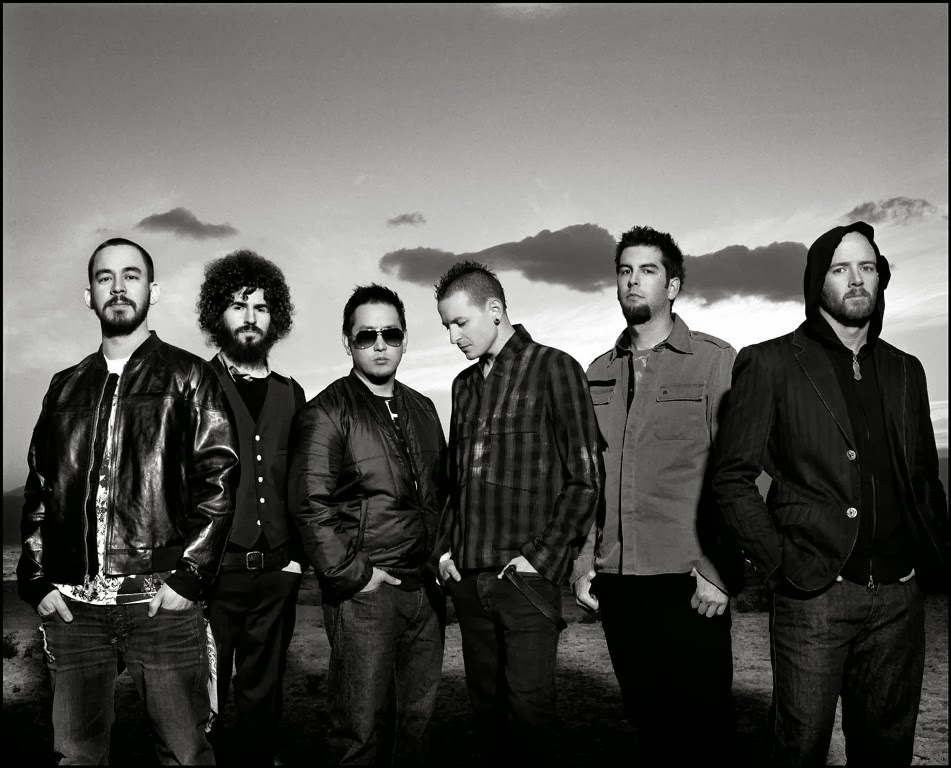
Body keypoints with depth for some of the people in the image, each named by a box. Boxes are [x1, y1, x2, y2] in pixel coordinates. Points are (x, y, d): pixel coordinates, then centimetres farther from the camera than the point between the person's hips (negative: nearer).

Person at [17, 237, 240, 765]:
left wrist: (188, 577, -11)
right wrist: (37, 580, 5)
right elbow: (39, 489, 16)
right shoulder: (65, 388, 16)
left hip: (161, 603, -4)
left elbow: (218, 477, -4)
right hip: (70, 605, 4)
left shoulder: (188, 377, 3)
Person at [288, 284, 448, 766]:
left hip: (425, 590, 6)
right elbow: (310, 506, -13)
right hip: (363, 594, -6)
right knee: (362, 728, 0)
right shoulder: (326, 413, -6)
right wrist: (351, 574, -14)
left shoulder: (422, 410, 14)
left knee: (417, 718, 13)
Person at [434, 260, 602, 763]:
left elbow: (585, 477, -7)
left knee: (529, 710, -5)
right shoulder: (465, 384, 16)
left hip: (525, 576, -5)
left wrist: (541, 557, -12)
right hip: (468, 578, 6)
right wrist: (445, 547, 8)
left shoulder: (552, 369, -3)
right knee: (487, 711, 10)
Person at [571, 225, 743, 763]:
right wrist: (582, 563, 7)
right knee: (647, 717, 11)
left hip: (688, 581, -4)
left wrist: (720, 571, -11)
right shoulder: (599, 372, 13)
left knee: (706, 715, 4)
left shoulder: (714, 360, 0)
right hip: (615, 580, 4)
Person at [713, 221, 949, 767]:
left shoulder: (905, 370, 14)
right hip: (814, 595, -4)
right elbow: (734, 478, -4)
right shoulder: (770, 363, -1)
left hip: (898, 597, 4)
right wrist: (779, 563, -11)